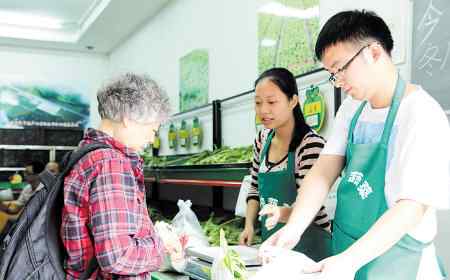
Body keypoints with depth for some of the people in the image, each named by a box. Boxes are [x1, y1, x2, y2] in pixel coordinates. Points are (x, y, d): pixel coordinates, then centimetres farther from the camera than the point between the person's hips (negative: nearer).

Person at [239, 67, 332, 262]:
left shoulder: (311, 144, -19)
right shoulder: (263, 139, 1)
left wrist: (282, 213, -42)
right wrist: (249, 225, -3)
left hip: (307, 244, -6)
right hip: (270, 240, 6)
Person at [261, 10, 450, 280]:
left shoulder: (422, 116, -19)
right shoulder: (352, 108, 3)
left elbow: (411, 208, -24)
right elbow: (324, 171, -4)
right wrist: (293, 229, -17)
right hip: (346, 257, 6)